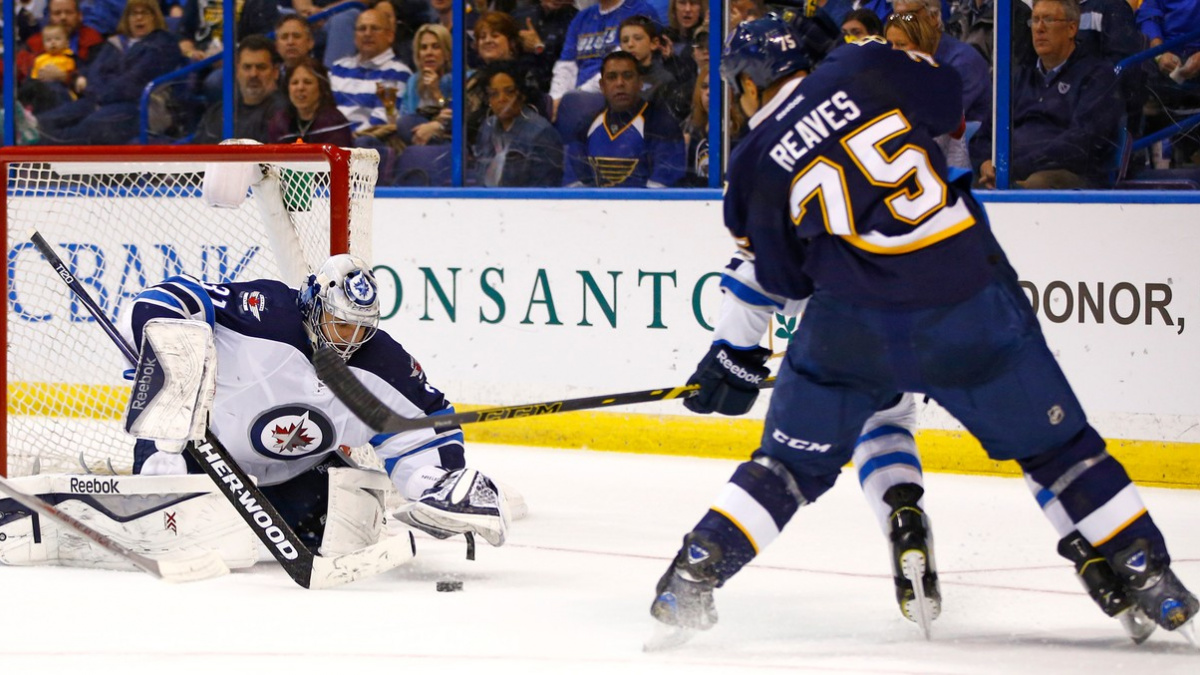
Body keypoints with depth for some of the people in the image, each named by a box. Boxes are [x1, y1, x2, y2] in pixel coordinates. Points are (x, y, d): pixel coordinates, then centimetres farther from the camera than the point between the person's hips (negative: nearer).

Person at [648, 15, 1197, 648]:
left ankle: (693, 576, 8)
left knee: (792, 460, 15)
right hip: (971, 299, 1)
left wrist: (735, 356, 27)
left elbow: (769, 278, 13)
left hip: (855, 325, -1)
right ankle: (1146, 576, 14)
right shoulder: (866, 67, 4)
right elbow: (948, 99, 17)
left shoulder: (758, 162, 5)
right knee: (1055, 444, 13)